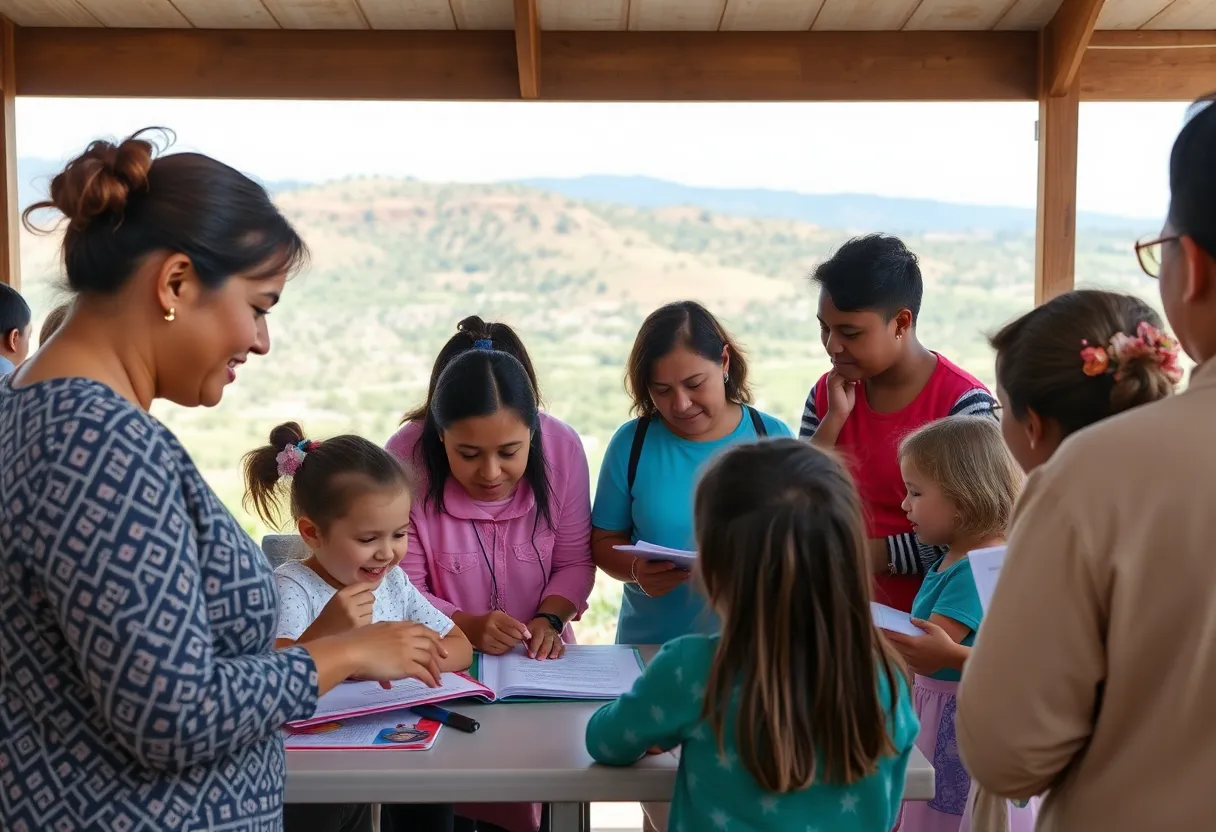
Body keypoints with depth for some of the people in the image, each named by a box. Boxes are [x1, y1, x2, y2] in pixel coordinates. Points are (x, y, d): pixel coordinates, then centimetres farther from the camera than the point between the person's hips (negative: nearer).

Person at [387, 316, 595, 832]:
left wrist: (550, 618, -16)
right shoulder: (406, 460, -18)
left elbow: (574, 561, 1)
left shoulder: (562, 448, -12)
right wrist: (468, 627, -24)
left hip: (538, 660, 2)